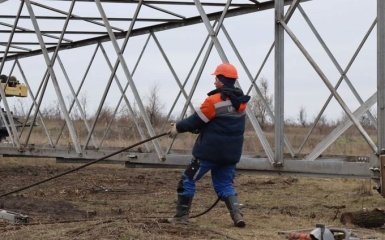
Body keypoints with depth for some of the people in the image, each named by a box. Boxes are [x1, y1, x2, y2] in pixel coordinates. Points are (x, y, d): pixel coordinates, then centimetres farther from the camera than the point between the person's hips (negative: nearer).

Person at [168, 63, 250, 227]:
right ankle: (237, 215, -2)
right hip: (231, 152, 6)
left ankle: (181, 216, 14)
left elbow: (197, 121, -9)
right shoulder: (241, 102, 6)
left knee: (188, 180, 8)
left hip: (209, 151, -6)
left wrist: (178, 127, 8)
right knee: (225, 184, 16)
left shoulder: (214, 100, -17)